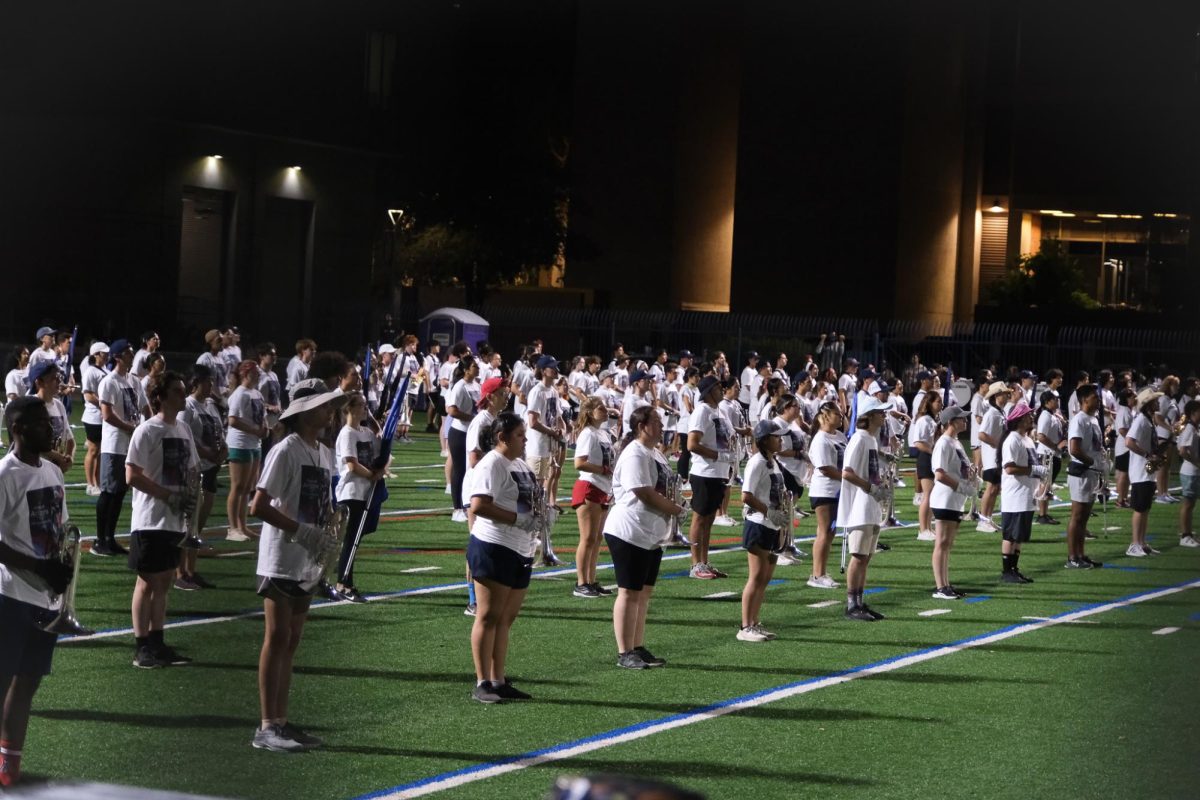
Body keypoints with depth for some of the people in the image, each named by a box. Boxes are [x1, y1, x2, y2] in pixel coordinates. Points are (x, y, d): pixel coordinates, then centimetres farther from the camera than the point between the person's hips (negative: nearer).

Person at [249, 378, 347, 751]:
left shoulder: (323, 453, 13)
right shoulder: (286, 451, -13)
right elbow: (259, 507, -18)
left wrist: (325, 543, 3)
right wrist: (303, 532, -21)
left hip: (308, 563, 8)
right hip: (281, 559, -8)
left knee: (291, 641, 10)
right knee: (277, 639, -7)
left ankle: (280, 722, 15)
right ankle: (267, 726, -5)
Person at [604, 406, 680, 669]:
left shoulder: (654, 453, 14)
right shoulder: (635, 455, -17)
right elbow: (645, 493, -23)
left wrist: (670, 509, 3)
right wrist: (675, 509, -11)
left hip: (651, 536, 10)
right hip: (629, 535, -10)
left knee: (644, 592, 13)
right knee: (629, 593, -4)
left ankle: (638, 648, 20)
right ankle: (624, 653, 1)